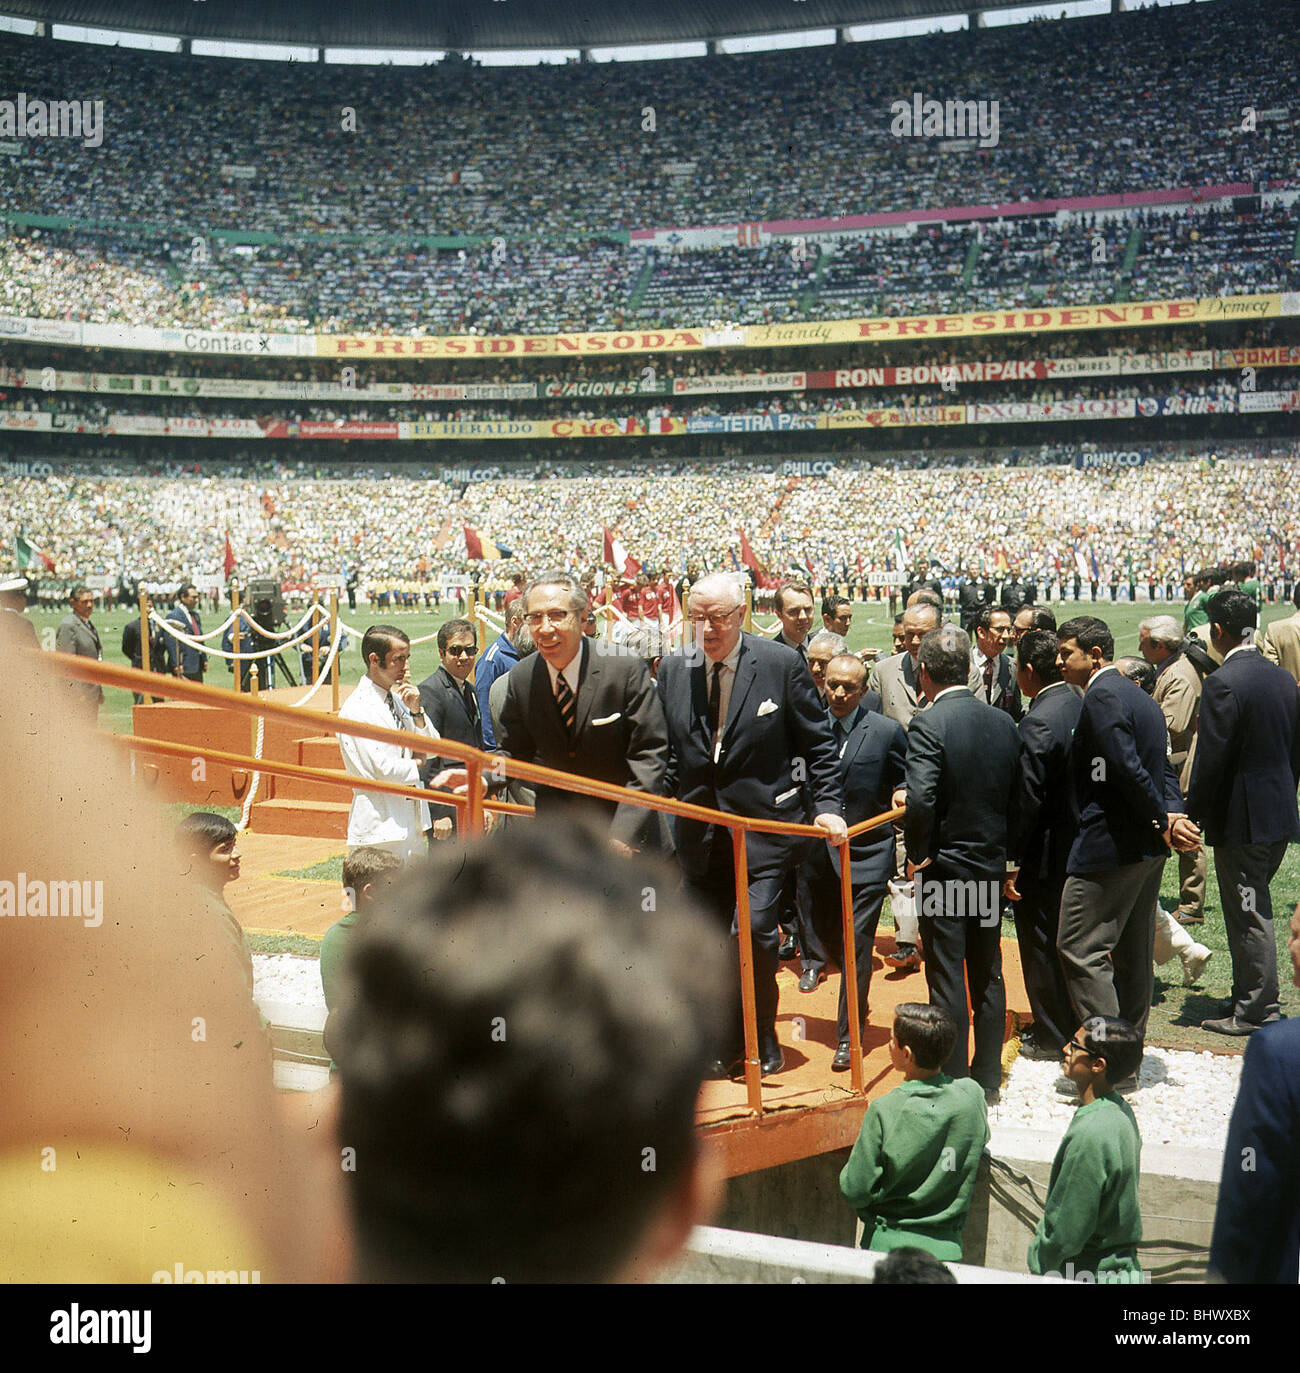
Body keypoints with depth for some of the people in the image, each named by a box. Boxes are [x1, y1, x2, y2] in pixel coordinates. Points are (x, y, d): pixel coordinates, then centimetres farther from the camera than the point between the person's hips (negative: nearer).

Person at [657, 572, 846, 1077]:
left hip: (764, 823, -4)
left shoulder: (781, 664, -6)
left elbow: (817, 742, 0)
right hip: (700, 830, 4)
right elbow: (665, 749, 11)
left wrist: (826, 805, -8)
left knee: (752, 930, -14)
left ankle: (762, 1036, 10)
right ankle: (726, 1040, 27)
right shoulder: (673, 669, 3)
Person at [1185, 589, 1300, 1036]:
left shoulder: (1223, 683, -18)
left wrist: (1193, 814, -8)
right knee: (1254, 911, 19)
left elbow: (1210, 759, -19)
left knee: (1249, 916, 1)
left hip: (1242, 818, -8)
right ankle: (1254, 995, 29)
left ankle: (1256, 1011, 9)